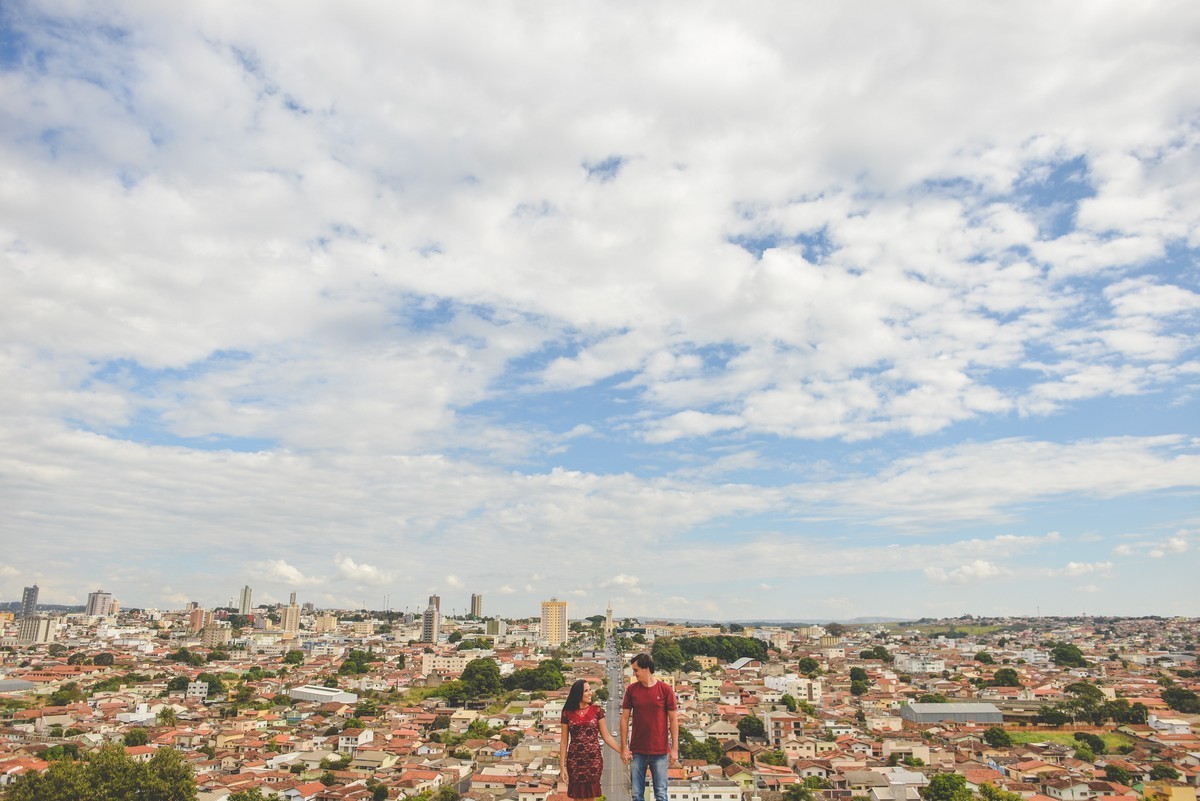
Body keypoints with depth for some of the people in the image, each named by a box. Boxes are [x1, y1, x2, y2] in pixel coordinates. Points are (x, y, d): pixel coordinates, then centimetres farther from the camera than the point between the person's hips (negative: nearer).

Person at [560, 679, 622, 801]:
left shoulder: (597, 710, -1)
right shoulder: (567, 713, -1)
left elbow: (606, 736, 1)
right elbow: (564, 741, 2)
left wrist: (622, 751, -8)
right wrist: (563, 766, -1)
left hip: (594, 760, 0)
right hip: (575, 761, 0)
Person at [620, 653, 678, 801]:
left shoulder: (665, 689, -5)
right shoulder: (631, 689, 0)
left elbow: (673, 719, -1)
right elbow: (624, 718, 4)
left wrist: (675, 748, -3)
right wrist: (624, 747, 0)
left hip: (660, 752, -2)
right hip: (637, 752, 2)